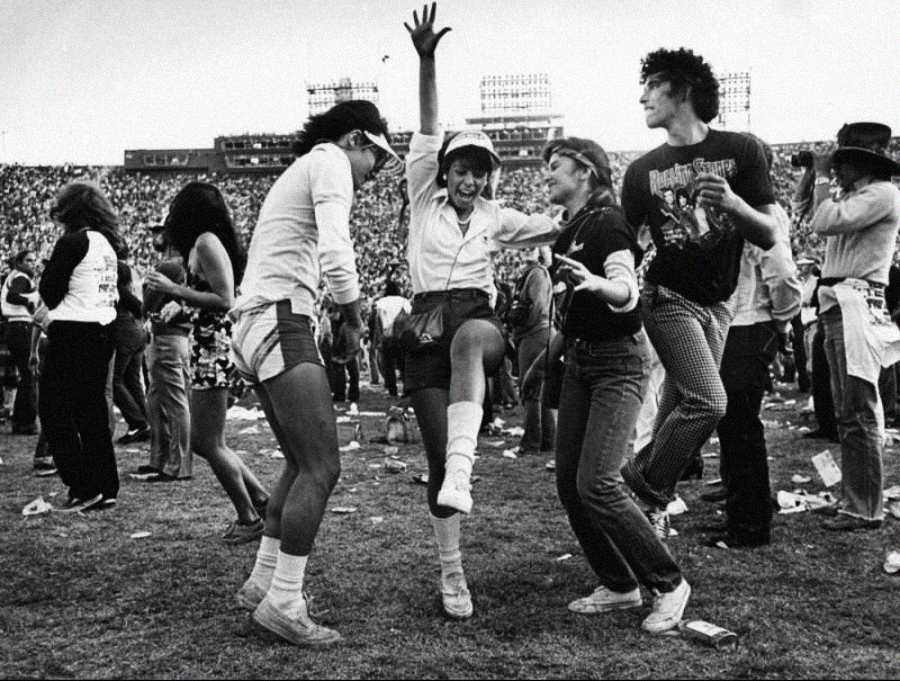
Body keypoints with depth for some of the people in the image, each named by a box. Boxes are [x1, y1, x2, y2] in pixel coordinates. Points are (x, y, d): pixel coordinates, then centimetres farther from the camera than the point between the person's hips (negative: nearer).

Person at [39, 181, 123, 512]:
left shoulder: (73, 243, -13)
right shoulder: (108, 244, 11)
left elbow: (49, 291, -11)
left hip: (73, 334, -8)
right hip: (105, 331, 8)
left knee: (54, 409, -1)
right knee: (93, 408, 14)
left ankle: (84, 488, -5)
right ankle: (106, 487, 16)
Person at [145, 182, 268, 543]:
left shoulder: (206, 242, -13)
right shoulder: (205, 243, 17)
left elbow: (224, 301, -21)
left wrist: (174, 289, -18)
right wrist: (171, 289, 19)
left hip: (215, 346, -10)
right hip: (206, 346, 10)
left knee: (209, 442, -2)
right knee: (200, 440, 15)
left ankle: (249, 518, 9)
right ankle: (260, 498, 21)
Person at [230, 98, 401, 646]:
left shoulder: (302, 170, 29)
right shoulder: (330, 161, -2)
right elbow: (335, 255, -18)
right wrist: (354, 320, -5)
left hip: (257, 325, 11)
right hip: (281, 320, -11)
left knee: (304, 463, 17)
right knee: (322, 467, -12)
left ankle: (264, 582, 22)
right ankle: (284, 604, -9)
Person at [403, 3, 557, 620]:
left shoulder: (495, 218, 15)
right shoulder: (424, 198, 10)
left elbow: (559, 229, 19)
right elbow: (429, 131, -2)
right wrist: (426, 61, -10)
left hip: (479, 319, 0)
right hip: (426, 326, 0)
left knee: (467, 338, -41)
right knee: (437, 451, -4)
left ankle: (461, 469, -51)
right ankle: (451, 570, 9)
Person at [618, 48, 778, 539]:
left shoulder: (740, 152, -1)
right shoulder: (643, 171, 2)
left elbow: (769, 235, -4)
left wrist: (732, 203, -21)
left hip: (718, 303, 2)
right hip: (668, 298, -2)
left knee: (679, 410, 3)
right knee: (708, 403, -18)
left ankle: (651, 502, 17)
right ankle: (649, 487, 0)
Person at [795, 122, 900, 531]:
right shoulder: (853, 195, 20)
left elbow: (825, 222, -20)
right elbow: (801, 200, 33)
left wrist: (823, 177, -7)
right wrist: (813, 172, 16)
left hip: (857, 306, -10)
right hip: (837, 306, 10)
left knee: (858, 415, -9)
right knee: (849, 412, 14)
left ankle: (864, 510, -4)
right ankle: (853, 497, 23)